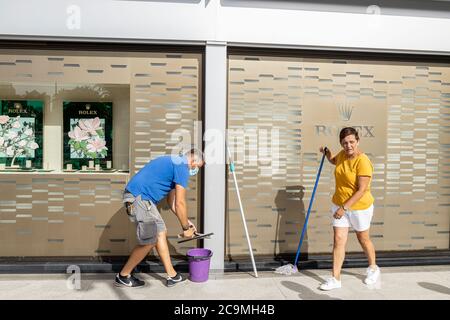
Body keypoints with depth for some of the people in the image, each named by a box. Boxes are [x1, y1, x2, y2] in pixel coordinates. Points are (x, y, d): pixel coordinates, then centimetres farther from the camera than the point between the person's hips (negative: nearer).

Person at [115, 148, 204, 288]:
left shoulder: (174, 162, 20)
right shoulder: (182, 167, -11)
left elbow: (172, 201, 24)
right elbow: (180, 204, -11)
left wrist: (186, 221, 24)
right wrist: (186, 228, 1)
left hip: (142, 198, 11)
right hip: (138, 198, -11)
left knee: (161, 232, 13)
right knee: (149, 241, -2)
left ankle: (172, 275, 20)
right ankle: (123, 276, 15)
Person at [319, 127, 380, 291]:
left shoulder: (363, 161, -24)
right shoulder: (342, 154, -1)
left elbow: (361, 190, -25)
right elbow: (334, 161, 26)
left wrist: (344, 207, -26)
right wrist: (327, 153, 6)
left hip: (360, 207, -5)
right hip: (339, 205, 5)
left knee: (363, 239, 16)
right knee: (338, 240, 2)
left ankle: (373, 268, 43)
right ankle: (335, 279, 9)